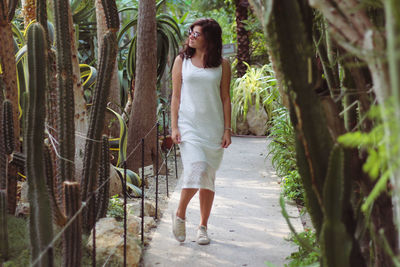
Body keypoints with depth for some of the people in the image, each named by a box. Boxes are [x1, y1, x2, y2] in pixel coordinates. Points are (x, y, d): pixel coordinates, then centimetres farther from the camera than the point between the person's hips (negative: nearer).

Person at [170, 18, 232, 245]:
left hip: (213, 127, 1)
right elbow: (176, 96, 5)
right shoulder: (182, 61, 6)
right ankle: (180, 215, 4)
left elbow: (225, 98, 6)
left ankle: (203, 227, 16)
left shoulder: (222, 65, 5)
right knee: (196, 169, -18)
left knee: (209, 177, 4)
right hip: (189, 125, -1)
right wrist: (174, 127, -3)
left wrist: (227, 130, 0)